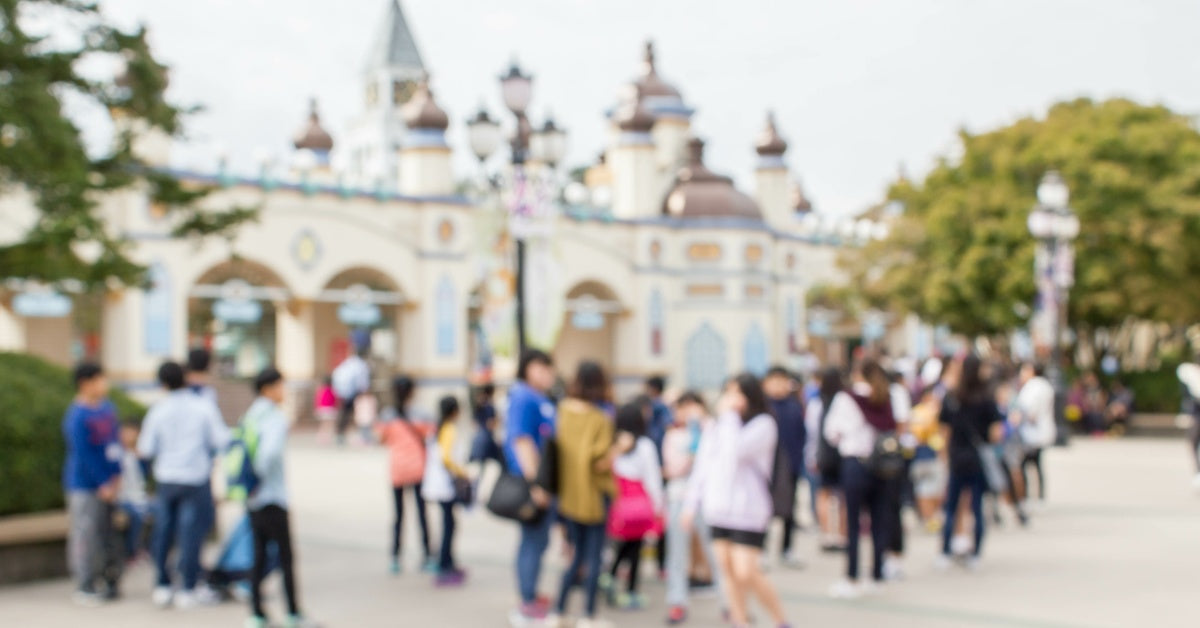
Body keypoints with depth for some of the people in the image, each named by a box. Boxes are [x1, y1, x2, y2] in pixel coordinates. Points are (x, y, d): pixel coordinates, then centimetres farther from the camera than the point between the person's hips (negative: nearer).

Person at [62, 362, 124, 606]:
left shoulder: (108, 408, 8)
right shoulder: (77, 416, -14)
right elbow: (83, 455, -15)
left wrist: (116, 477, 5)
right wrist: (103, 484, -13)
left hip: (108, 484, 7)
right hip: (85, 486, -7)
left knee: (107, 533, 11)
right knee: (85, 535, -4)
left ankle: (110, 581, 19)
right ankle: (84, 587, 3)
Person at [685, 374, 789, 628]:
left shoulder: (763, 424, -7)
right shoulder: (717, 427, 12)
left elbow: (737, 451, -23)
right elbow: (703, 466, 16)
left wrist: (729, 416, -13)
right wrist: (693, 503, 14)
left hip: (748, 511, -6)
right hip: (719, 510, 6)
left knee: (747, 573, -10)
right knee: (728, 570, 7)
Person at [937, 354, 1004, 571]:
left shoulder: (950, 399, -2)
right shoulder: (986, 399, -8)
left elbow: (945, 432, 2)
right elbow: (996, 433, -11)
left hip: (957, 461, 2)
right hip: (980, 461, -2)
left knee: (951, 508, 10)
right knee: (978, 508, 5)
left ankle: (945, 554, 7)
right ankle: (975, 556, 9)